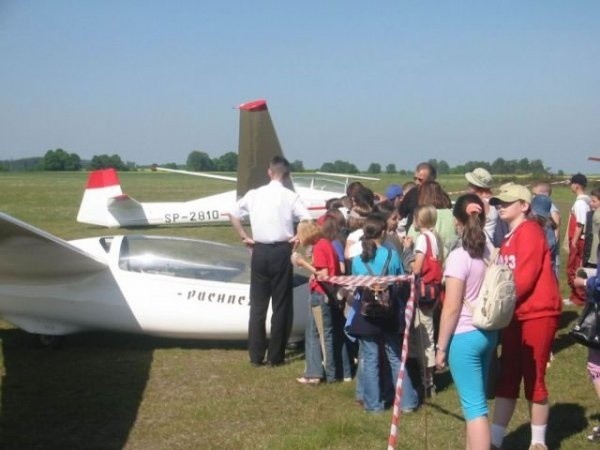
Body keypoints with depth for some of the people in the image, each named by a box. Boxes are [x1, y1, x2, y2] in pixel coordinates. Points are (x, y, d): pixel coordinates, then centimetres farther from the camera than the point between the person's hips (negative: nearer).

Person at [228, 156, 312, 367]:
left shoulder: (254, 194, 4)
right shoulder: (290, 197, -5)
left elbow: (233, 214, 10)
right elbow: (308, 220, -16)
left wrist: (244, 237, 13)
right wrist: (297, 237, -4)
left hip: (260, 251, 3)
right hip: (281, 251, -3)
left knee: (258, 305, 9)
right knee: (281, 305, 6)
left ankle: (256, 356, 10)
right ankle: (275, 356, 9)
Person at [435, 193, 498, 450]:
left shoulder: (459, 257, -17)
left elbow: (451, 308, -16)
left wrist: (441, 347, -9)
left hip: (465, 336, -7)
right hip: (488, 333, 7)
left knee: (474, 405, -5)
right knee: (476, 399, 20)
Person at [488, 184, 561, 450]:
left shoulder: (530, 231, -12)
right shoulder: (510, 237, 15)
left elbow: (525, 278, -20)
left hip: (538, 315, -8)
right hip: (516, 316, 8)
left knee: (533, 380, 1)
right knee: (507, 379, 9)